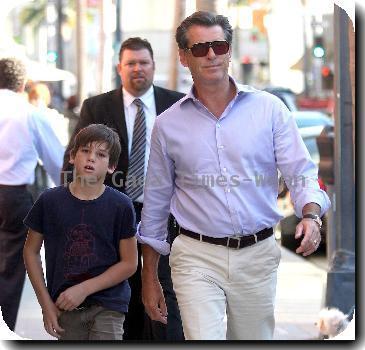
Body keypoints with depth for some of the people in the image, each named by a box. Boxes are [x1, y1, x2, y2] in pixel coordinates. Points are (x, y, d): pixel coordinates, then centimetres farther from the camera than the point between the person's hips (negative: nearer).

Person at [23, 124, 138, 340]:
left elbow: (129, 263, -4)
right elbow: (31, 251, 7)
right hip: (65, 307, 2)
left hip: (108, 306, -2)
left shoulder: (120, 206, -6)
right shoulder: (50, 201, -2)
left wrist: (84, 289, -12)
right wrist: (46, 303, 2)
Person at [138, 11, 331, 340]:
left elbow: (302, 173, -1)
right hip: (198, 257, -1)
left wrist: (311, 215, -24)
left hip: (258, 255, 1)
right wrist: (149, 278, 11)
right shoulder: (168, 124, 4)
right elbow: (155, 204, 11)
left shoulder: (269, 109, 2)